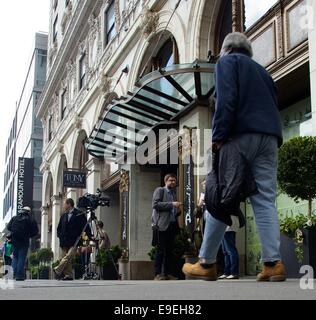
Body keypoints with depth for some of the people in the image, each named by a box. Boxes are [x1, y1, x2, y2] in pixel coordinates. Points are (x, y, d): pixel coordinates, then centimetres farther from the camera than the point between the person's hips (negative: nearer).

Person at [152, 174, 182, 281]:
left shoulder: (173, 193, 23)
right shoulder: (159, 190, 3)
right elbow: (156, 204, -12)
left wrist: (177, 208, 8)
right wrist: (171, 204, -16)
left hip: (172, 224, 7)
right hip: (162, 225, -7)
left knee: (169, 250, 6)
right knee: (161, 250, -8)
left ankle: (167, 273, 9)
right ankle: (158, 274, -6)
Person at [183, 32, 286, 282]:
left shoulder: (227, 61, 10)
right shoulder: (261, 70, 31)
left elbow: (226, 99, -8)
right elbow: (273, 104, 22)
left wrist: (219, 137, -14)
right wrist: (272, 136, 16)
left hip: (241, 135, -6)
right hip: (269, 138, 6)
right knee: (266, 201, -1)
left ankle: (207, 264, -1)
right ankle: (273, 263, -12)